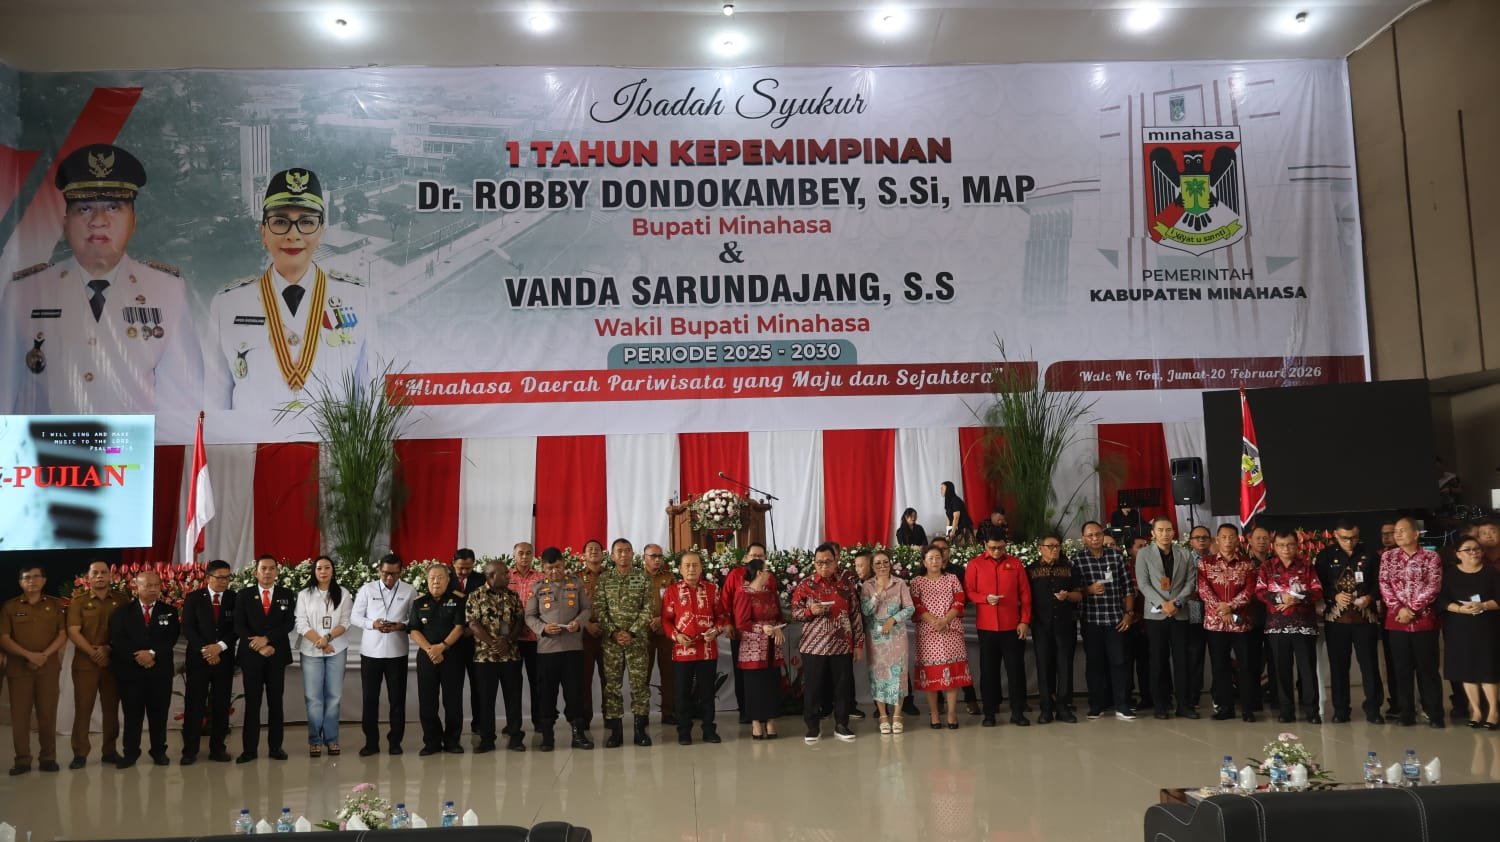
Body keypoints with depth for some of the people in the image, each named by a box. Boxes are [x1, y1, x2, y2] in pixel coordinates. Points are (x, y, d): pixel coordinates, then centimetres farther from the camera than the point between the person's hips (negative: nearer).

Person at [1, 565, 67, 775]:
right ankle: (22, 760, 5)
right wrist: (29, 655, -13)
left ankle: (48, 758, 8)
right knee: (19, 714, -1)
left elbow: (63, 634, 4)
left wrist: (45, 655, -11)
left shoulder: (55, 605, 8)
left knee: (47, 713, 0)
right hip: (19, 667, 0)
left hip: (49, 667, 0)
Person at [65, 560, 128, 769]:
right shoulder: (78, 601, 4)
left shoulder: (122, 600, 5)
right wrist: (93, 652, -13)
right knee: (83, 708, -2)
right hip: (85, 662, -1)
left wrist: (108, 649, -9)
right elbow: (73, 632, -4)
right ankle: (80, 753, 4)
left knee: (111, 708, 5)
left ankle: (109, 751, 13)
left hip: (113, 662, 1)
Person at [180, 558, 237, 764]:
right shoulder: (193, 598, 2)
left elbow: (237, 629, 1)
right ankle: (190, 750, 4)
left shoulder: (234, 599, 5)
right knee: (194, 705, -1)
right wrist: (205, 650, -13)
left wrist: (220, 646, -13)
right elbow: (187, 628, -4)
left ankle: (218, 748, 10)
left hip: (224, 659, 1)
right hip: (198, 658, -1)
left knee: (221, 705, 3)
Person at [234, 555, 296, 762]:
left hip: (277, 655, 1)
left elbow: (290, 623, -4)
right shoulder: (244, 595, 4)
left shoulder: (287, 595, 6)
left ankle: (275, 747, 10)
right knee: (252, 702, 1)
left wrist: (267, 639, -16)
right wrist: (259, 647, -13)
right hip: (251, 655, -1)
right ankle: (250, 748, 5)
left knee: (275, 702, 5)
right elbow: (239, 626, -3)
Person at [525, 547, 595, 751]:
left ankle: (578, 733, 11)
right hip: (546, 647, 0)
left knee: (575, 690, 3)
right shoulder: (537, 588, 5)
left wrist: (579, 622, -13)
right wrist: (543, 628, -14)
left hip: (573, 646, 0)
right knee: (546, 692, 5)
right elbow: (529, 616, 4)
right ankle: (546, 734, 15)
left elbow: (587, 608, 7)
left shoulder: (577, 584, 6)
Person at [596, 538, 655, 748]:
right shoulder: (604, 579, 5)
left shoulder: (643, 577, 2)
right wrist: (614, 632, -11)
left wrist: (631, 633, -13)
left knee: (640, 683, -1)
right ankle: (615, 730, 9)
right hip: (611, 639, 1)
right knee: (612, 684, 3)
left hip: (637, 639, -1)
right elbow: (599, 609, 0)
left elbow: (647, 609, -4)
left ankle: (640, 729, 7)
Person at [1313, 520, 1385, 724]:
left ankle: (1373, 709, 9)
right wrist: (1334, 596, -13)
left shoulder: (1370, 554, 3)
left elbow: (1380, 582, 3)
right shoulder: (1325, 556, 4)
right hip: (1336, 617, 1)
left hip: (1365, 617, -1)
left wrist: (1370, 597, -14)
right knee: (1338, 665, 5)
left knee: (1369, 664, 0)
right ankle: (1340, 709, 13)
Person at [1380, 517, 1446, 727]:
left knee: (1428, 668, 1)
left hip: (1424, 620, -2)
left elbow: (1433, 587, -7)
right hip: (1397, 621, 2)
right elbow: (1384, 585, 1)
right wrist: (1399, 609, -11)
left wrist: (1412, 609, -14)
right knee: (1401, 669, 5)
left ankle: (1434, 714, 8)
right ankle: (1406, 713, 11)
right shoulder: (1388, 556, 7)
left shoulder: (1431, 557, 0)